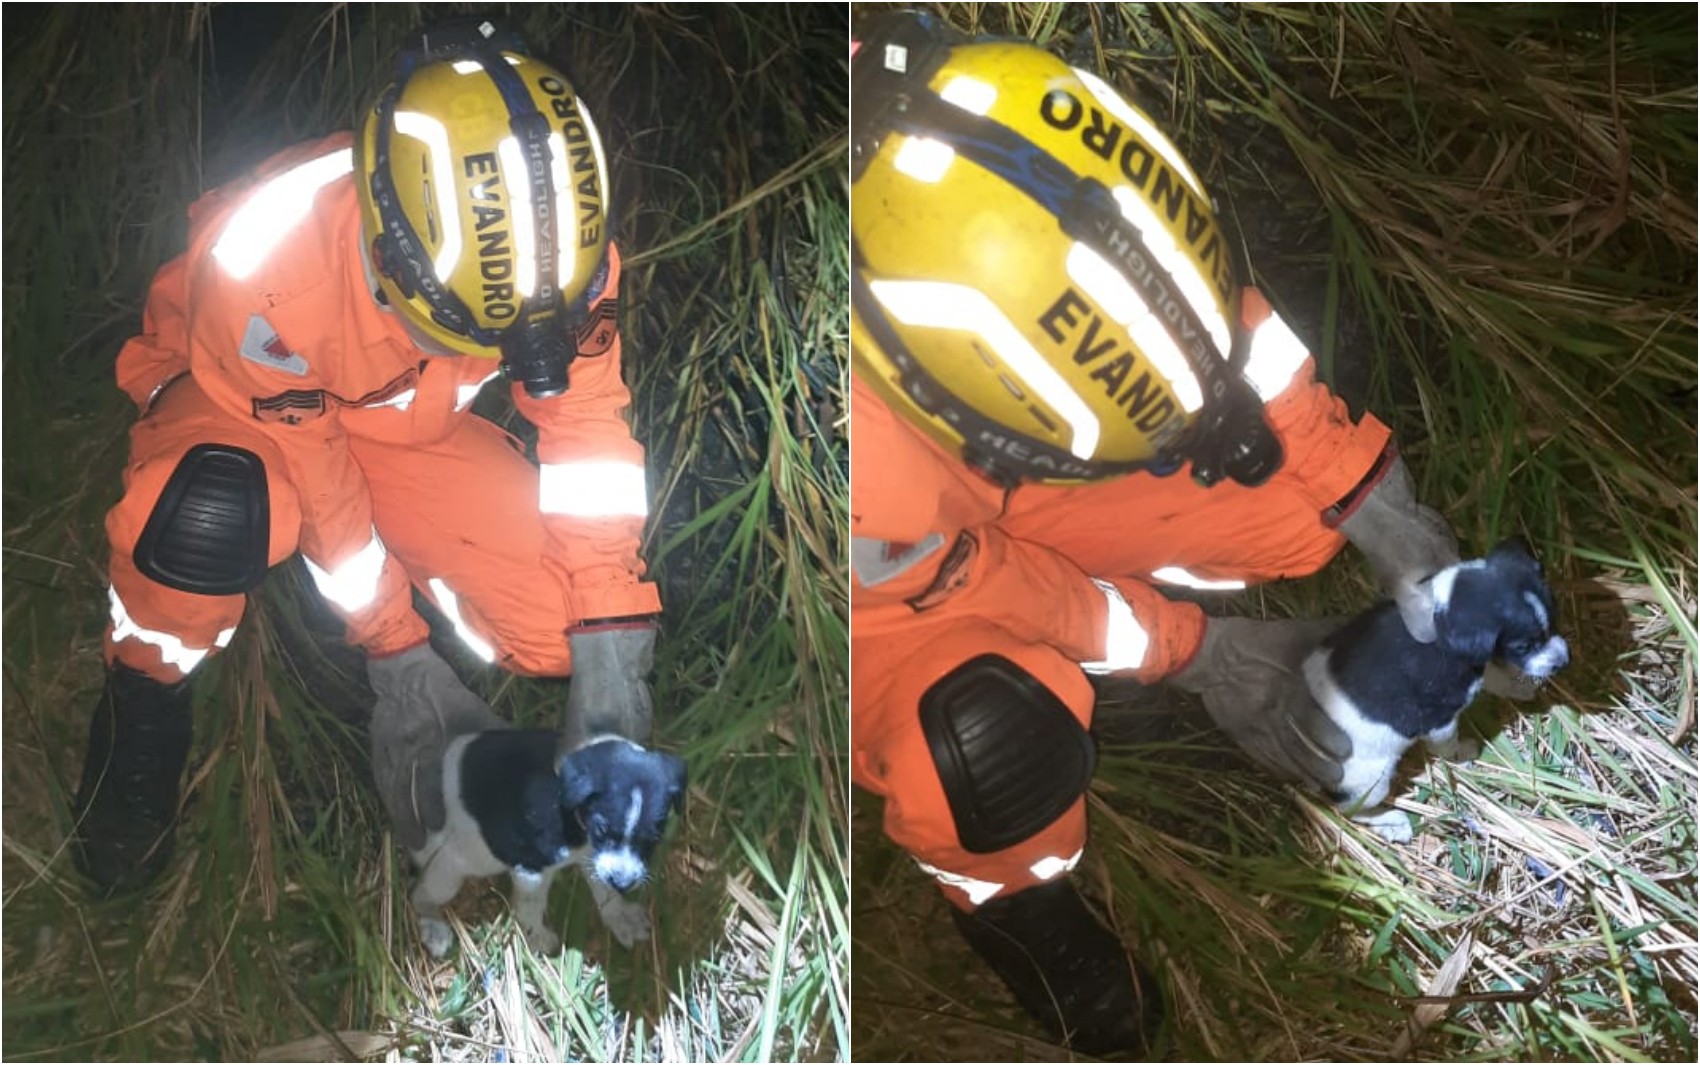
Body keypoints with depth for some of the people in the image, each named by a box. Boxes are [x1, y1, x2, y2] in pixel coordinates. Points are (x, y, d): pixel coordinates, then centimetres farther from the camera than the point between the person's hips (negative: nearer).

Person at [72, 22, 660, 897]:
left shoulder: (558, 238, -28)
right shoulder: (264, 257, -38)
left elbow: (589, 424, -20)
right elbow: (312, 472, -26)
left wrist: (609, 653, -24)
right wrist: (399, 659, -19)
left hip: (411, 419, 4)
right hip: (242, 399, -3)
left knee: (566, 627, -16)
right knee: (212, 512, -41)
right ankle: (144, 700, -10)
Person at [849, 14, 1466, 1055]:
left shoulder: (989, 151, -33)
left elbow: (1210, 308, -16)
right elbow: (962, 583, -23)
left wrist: (1376, 504, -12)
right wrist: (1192, 650, -13)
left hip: (986, 465, 5)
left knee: (1297, 503, -11)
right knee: (1003, 756, -32)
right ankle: (1003, 888, 3)